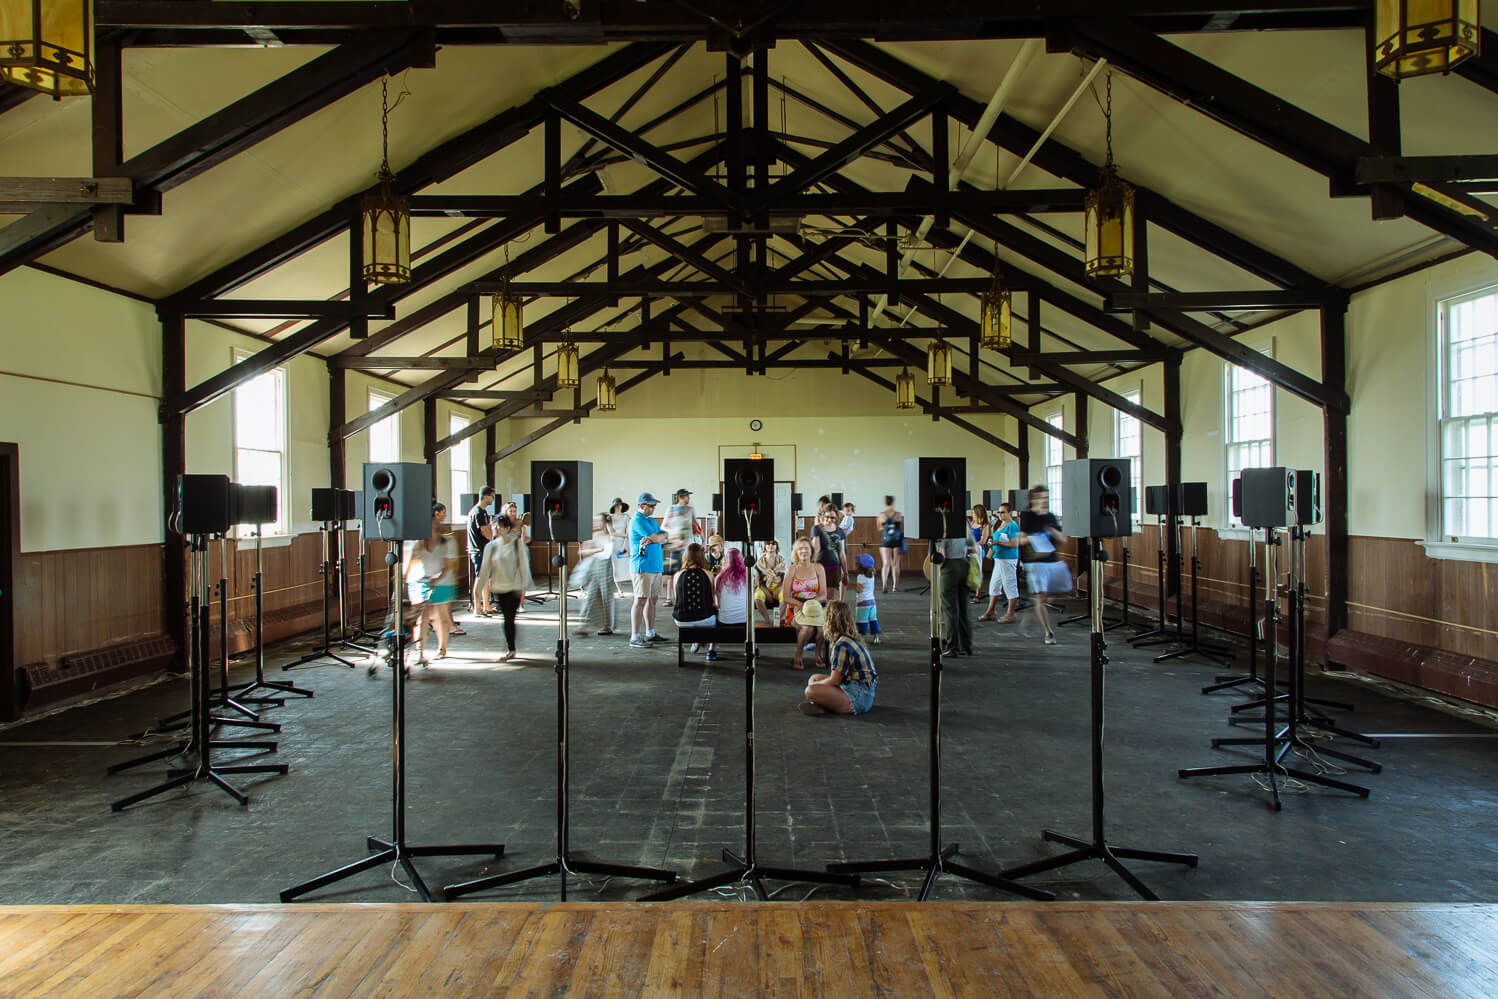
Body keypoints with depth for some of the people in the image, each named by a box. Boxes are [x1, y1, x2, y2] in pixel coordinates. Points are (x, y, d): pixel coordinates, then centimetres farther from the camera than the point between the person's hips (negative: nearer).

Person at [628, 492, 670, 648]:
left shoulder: (651, 521, 20)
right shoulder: (637, 521, -10)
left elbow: (665, 538, 9)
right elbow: (658, 538, -15)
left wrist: (651, 539, -10)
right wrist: (661, 536, 8)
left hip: (655, 566, 9)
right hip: (642, 567, -9)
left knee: (652, 599, 12)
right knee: (641, 600, -10)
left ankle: (650, 634, 20)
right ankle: (635, 638, -10)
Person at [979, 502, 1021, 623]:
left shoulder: (1012, 526, -13)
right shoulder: (1002, 524, 16)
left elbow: (1015, 544, -20)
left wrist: (998, 543, -18)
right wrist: (993, 543, 9)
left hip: (1008, 559, -10)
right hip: (999, 558, 10)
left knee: (1010, 586, -3)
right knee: (994, 584, 14)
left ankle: (1010, 614, 3)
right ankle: (990, 612, 21)